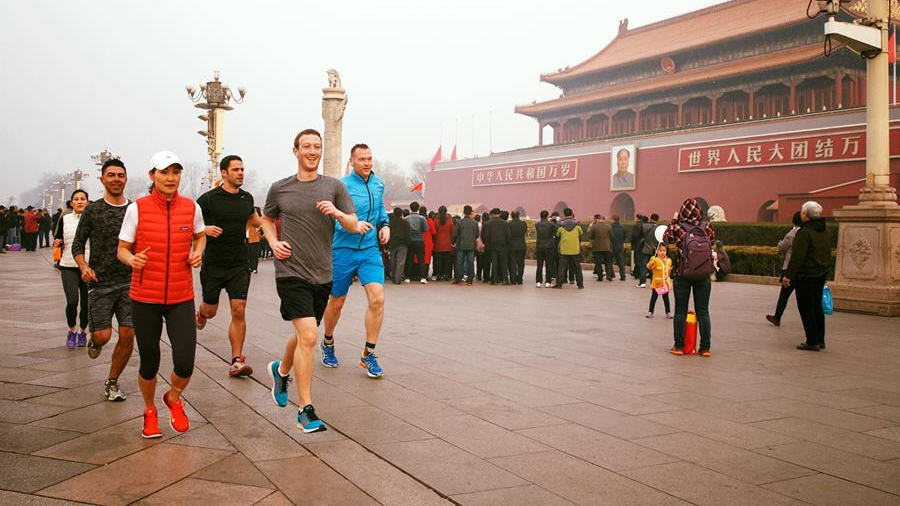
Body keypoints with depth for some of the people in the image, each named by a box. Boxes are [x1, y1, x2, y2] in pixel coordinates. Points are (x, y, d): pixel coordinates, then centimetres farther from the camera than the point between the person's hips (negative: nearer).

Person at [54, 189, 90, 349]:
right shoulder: (65, 219, 5)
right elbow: (58, 239, 12)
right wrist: (57, 243, -10)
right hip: (69, 266, 0)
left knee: (86, 302, 5)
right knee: (72, 301, -13)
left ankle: (82, 331, 27)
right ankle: (72, 330, 12)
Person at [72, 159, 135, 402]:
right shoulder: (93, 211, 0)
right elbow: (78, 244, 4)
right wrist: (84, 267, -13)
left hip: (129, 282, 2)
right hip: (100, 282, -2)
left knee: (128, 334, -4)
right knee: (103, 335, -6)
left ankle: (112, 382, 15)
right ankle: (94, 340, 33)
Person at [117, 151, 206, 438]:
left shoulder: (192, 208, 1)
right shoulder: (137, 209, -5)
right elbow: (122, 249, 3)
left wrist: (198, 253, 1)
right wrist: (132, 259, -20)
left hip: (181, 298, 1)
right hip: (144, 298, -1)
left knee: (185, 364, -8)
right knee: (149, 364, 7)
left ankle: (173, 399, 27)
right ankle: (149, 411, 37)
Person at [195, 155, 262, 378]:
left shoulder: (247, 198, 6)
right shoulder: (208, 198, -7)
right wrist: (205, 229, -20)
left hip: (239, 265, 2)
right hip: (213, 265, -2)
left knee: (239, 311, -9)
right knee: (211, 311, 12)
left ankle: (237, 361, -4)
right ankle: (200, 314, 51)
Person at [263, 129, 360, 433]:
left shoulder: (334, 187, 4)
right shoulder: (279, 189, 4)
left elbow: (354, 226, 2)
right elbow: (267, 219, 21)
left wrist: (338, 213, -19)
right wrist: (274, 243, 2)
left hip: (322, 275, 3)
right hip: (291, 272, -3)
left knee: (303, 335, 18)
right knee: (308, 336, -16)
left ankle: (281, 371, 50)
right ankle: (306, 411, -8)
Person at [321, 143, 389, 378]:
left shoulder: (378, 184, 7)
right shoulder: (342, 186, -10)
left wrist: (385, 224, 5)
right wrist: (352, 225, -31)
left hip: (370, 249, 3)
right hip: (343, 250, -3)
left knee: (377, 299, -14)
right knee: (336, 302, 10)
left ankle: (368, 354, 0)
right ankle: (328, 343, 38)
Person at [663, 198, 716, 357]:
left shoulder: (677, 228, -9)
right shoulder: (707, 227, -4)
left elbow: (666, 238, 11)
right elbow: (713, 240, 16)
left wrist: (673, 221, 18)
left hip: (682, 275, -1)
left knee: (680, 311, 8)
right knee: (703, 312, 8)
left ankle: (679, 346, 13)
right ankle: (705, 348, 10)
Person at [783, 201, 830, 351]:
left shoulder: (805, 232, -19)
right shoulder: (824, 231, 10)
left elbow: (797, 256, -21)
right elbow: (828, 253, 18)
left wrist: (788, 275, -17)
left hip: (806, 275, -9)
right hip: (821, 274, 9)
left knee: (806, 308, -3)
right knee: (817, 306, 16)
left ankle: (812, 342, -3)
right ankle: (820, 340, 20)